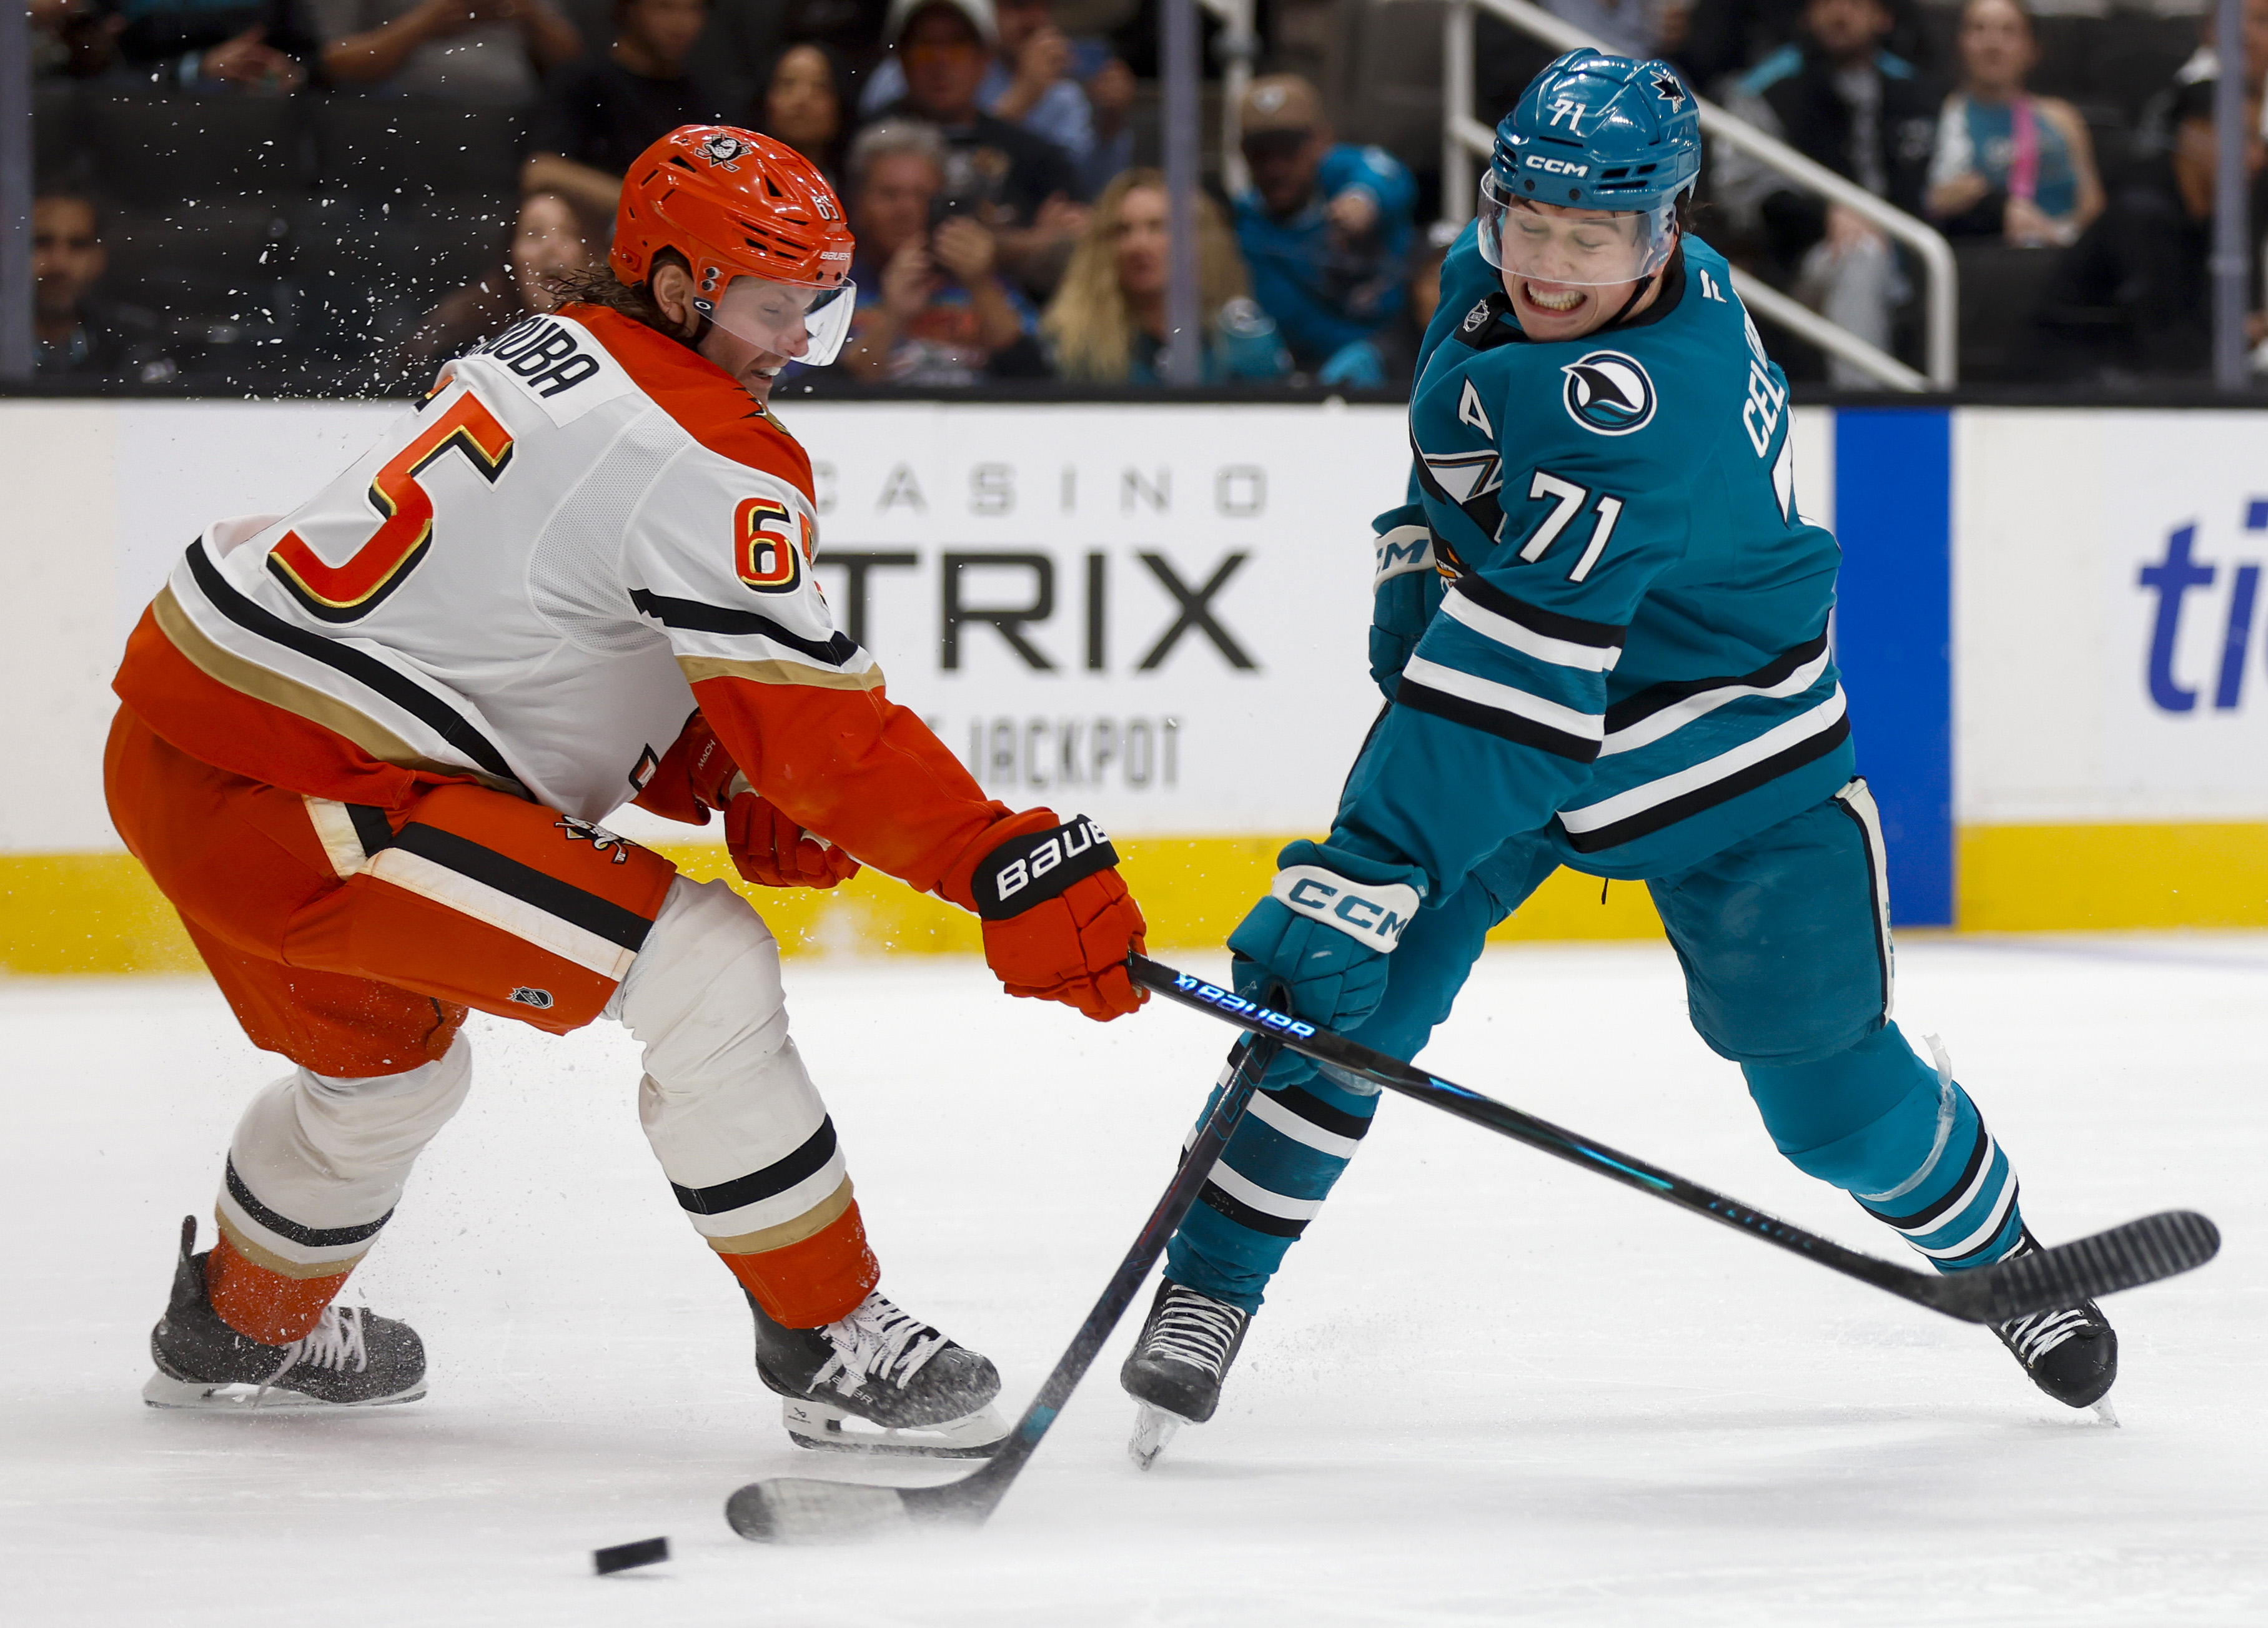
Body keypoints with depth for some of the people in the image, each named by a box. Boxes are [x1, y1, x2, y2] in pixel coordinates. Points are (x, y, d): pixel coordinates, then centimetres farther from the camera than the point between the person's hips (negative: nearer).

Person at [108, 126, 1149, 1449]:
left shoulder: (556, 354, 16)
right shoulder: (713, 459, -13)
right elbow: (813, 720, -20)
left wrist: (735, 796, 10)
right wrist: (1017, 865, -22)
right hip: (290, 793, -10)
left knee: (389, 1053, 34)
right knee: (708, 974, -12)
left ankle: (241, 1332, 57)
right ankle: (832, 1343, -4)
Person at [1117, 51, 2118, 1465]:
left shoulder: (1641, 410, -38)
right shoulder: (1493, 275, -13)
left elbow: (1512, 684, -45)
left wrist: (1360, 876, -50)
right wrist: (1421, 559, 2)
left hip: (1726, 757, -5)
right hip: (1491, 675, 6)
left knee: (1834, 1097, 1)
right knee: (1360, 988, -16)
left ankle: (1999, 1253, 32)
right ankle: (1209, 1294, -6)